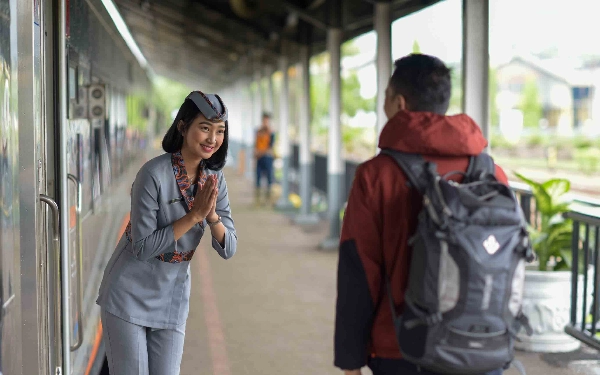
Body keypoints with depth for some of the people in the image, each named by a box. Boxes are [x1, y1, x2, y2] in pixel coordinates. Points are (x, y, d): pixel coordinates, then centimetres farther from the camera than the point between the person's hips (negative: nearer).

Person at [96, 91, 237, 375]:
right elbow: (142, 247, -21)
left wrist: (212, 215, -22)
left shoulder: (215, 178, -2)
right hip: (130, 295, -5)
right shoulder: (154, 174, -20)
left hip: (172, 298, 5)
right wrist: (194, 215, -25)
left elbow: (228, 250, -3)